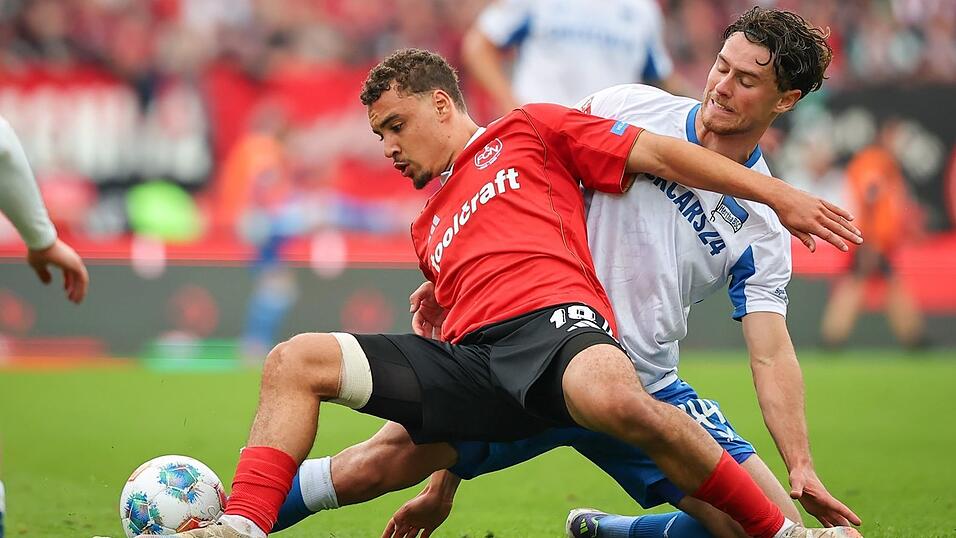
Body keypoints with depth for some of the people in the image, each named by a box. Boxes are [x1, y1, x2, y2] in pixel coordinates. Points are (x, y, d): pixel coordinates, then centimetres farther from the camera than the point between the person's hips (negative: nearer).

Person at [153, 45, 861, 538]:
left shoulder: (529, 132, 20)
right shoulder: (427, 228, 36)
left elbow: (656, 154, 13)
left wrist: (778, 195, 4)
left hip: (557, 317, -6)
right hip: (469, 357, 6)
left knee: (617, 400, -42)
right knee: (294, 361, -9)